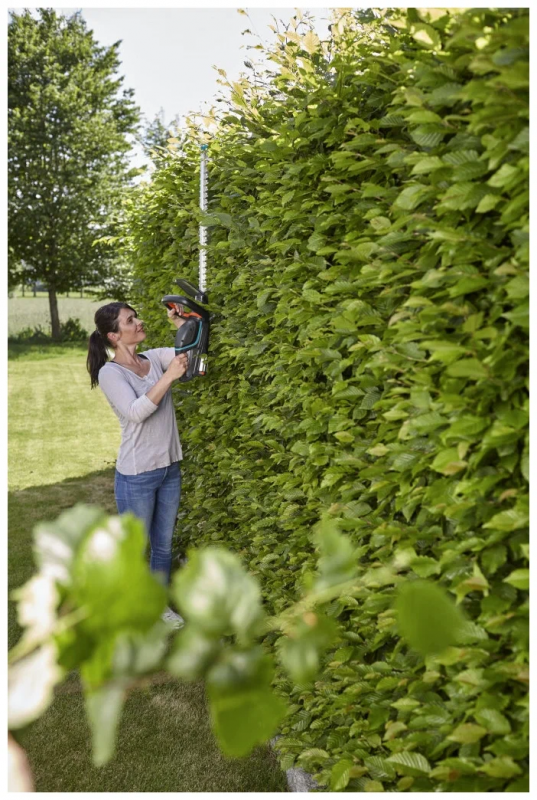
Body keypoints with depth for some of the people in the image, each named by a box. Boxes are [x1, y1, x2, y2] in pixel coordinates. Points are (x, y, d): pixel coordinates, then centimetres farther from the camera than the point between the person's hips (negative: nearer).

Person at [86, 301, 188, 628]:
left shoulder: (154, 358, 4)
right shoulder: (110, 372, -12)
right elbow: (136, 412, -25)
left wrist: (179, 321, -10)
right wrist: (169, 376, -28)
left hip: (170, 469, 6)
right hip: (137, 476, -6)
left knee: (164, 546, 19)